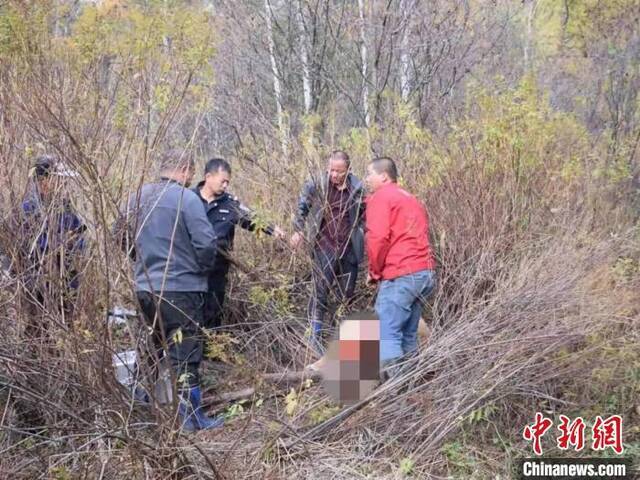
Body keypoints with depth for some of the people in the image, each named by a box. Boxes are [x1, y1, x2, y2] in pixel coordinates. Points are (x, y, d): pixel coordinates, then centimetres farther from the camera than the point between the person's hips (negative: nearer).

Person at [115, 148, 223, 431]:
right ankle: (191, 417, 8)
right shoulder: (186, 198, -14)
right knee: (186, 355, 2)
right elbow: (206, 243, -18)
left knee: (156, 349, 21)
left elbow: (123, 235, 14)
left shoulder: (138, 196, 6)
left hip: (144, 288, 6)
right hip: (180, 289, -6)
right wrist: (203, 269, 1)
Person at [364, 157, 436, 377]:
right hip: (426, 272, 9)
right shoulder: (411, 199, 26)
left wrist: (374, 271, -2)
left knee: (387, 334, -10)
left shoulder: (380, 197, -1)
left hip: (400, 275, -9)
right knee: (408, 335, 13)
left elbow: (378, 237, -14)